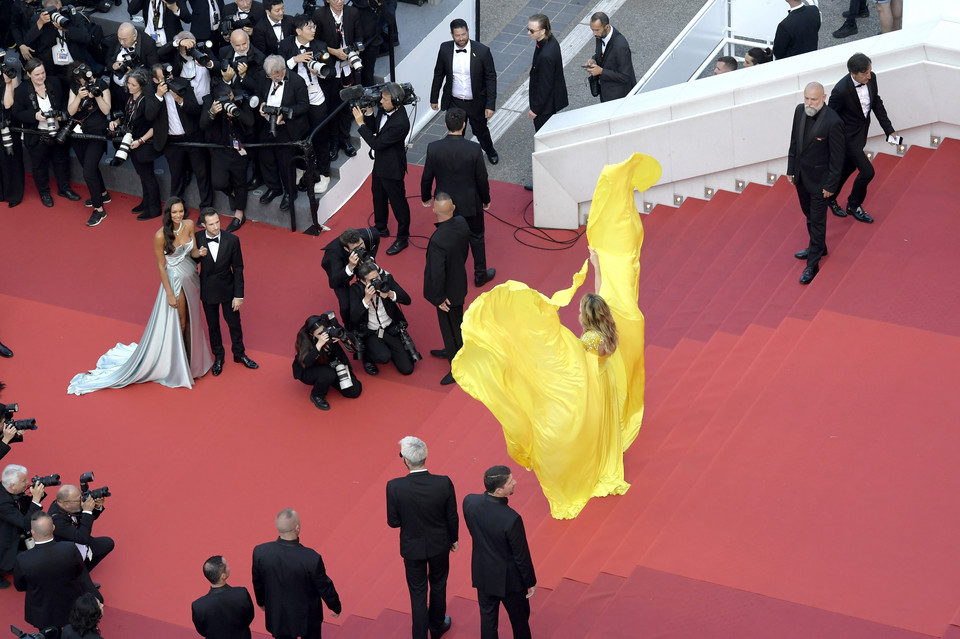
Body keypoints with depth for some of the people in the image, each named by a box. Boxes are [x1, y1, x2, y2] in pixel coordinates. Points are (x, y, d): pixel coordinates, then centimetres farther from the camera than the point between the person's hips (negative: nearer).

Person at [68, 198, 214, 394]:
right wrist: (169, 294, -15)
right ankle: (173, 365, 24)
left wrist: (200, 252, -22)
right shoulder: (161, 236, -24)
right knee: (176, 322, 6)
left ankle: (190, 358, 41)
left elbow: (193, 252, 3)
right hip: (174, 280, -6)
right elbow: (161, 266, -17)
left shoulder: (189, 225, -8)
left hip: (191, 275, 6)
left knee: (190, 319, 21)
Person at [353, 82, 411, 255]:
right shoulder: (385, 109, -10)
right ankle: (381, 228, 48)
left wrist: (361, 123, -28)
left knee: (397, 202, 9)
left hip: (392, 169, -10)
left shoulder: (400, 123, -36)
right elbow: (374, 129, 3)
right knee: (378, 196, 27)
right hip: (380, 163, 10)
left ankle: (402, 238, 26)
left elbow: (377, 143, -30)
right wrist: (368, 113, -13)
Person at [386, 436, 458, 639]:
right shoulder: (444, 484, -23)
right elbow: (452, 517, -10)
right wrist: (454, 539, 9)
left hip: (412, 547, -2)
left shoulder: (395, 487, -27)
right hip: (439, 545, 2)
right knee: (438, 586, 26)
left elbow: (393, 522, -16)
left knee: (418, 593, 15)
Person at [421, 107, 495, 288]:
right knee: (476, 238, 20)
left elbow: (426, 178, -7)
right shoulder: (473, 149, -23)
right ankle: (480, 275, 34)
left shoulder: (433, 148, -20)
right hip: (470, 204, -1)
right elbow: (482, 179, -13)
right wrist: (486, 199, 6)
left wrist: (425, 197, 12)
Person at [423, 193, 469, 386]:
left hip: (448, 290, -7)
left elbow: (437, 275, -31)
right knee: (454, 321, 30)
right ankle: (451, 351, 54)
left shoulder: (438, 241, -39)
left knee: (451, 326, 13)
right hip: (459, 281, 7)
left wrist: (439, 298, -16)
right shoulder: (462, 224, -16)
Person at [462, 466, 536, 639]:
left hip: (482, 573, 5)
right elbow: (522, 556, -20)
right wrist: (531, 582, -6)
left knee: (487, 617, 23)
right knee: (519, 618, 21)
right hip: (508, 578, -5)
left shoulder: (469, 502, -21)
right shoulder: (511, 519, -36)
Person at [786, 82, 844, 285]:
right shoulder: (800, 111, -7)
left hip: (819, 179, -7)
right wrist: (791, 169, 10)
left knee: (817, 220, 4)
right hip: (801, 175, 7)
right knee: (809, 215, 24)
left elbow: (837, 157, -18)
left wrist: (831, 185, -14)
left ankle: (812, 265, 15)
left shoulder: (832, 122, -27)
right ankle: (818, 247, 46)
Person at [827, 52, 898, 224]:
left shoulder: (870, 78, -13)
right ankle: (854, 205, 23)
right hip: (848, 136, -7)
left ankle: (830, 197, 47)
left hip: (861, 131, 7)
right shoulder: (841, 90, -33)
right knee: (867, 171, -4)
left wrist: (889, 130, 0)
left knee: (848, 167, 23)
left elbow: (877, 104, 2)